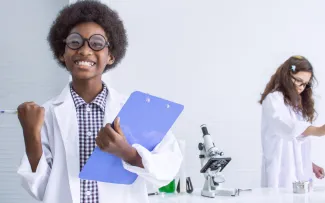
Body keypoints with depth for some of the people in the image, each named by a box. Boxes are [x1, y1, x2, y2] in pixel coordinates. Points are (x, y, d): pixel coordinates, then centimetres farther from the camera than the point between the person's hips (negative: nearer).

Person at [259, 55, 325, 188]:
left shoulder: (297, 103, 19)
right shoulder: (273, 99, -8)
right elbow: (288, 127, -28)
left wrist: (310, 164, 12)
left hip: (299, 172, 7)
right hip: (282, 174, -7)